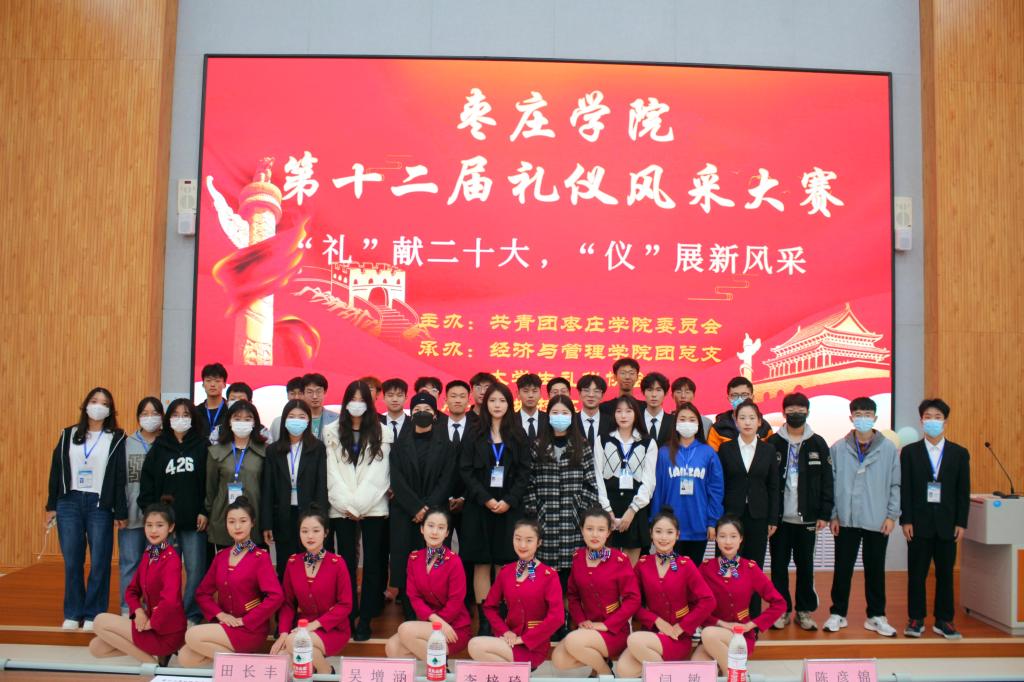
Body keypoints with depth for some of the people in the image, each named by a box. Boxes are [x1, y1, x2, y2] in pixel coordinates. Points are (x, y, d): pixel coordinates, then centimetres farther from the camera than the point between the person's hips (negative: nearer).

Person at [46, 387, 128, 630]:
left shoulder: (116, 439, 1)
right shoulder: (68, 435, 10)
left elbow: (120, 476, -2)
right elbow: (56, 470, 11)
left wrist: (120, 512, -5)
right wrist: (51, 506, 7)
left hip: (100, 505, -2)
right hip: (69, 503, 3)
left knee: (99, 562, -1)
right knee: (72, 561, 7)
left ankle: (93, 615, 10)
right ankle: (73, 614, 18)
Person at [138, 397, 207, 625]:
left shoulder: (202, 446, 3)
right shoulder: (159, 447, 8)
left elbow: (210, 482, -1)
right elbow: (147, 481, 6)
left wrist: (205, 512, -7)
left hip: (194, 521, -2)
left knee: (195, 570, 1)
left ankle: (192, 616, 12)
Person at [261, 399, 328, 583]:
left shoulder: (318, 449, 1)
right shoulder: (273, 450, 6)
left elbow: (322, 486, -3)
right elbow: (267, 489, 3)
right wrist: (266, 524, -2)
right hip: (283, 517, 2)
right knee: (284, 568, 8)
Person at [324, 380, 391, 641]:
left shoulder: (382, 433, 6)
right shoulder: (332, 431, 9)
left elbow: (379, 473, -1)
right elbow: (332, 472, 3)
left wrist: (360, 504, -9)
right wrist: (346, 504, -7)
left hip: (373, 507, -1)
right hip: (342, 509, 1)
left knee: (372, 563, -1)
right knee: (347, 563, 2)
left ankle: (365, 619, 6)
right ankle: (347, 617, 10)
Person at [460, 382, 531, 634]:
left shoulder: (518, 435, 7)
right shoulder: (475, 434, 5)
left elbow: (524, 472, 3)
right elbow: (466, 470, -1)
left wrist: (509, 500, -10)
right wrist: (485, 499, -12)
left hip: (508, 507, 0)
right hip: (479, 507, 0)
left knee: (505, 565, 0)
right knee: (481, 565, 1)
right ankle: (484, 620, 7)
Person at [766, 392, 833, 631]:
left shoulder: (818, 444, 4)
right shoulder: (772, 443, 0)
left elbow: (827, 481, 4)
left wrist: (824, 514, -2)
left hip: (807, 517, 1)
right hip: (780, 517, -1)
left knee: (805, 564, 9)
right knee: (779, 565, 6)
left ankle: (805, 611, 21)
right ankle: (782, 610, 17)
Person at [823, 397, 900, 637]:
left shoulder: (889, 449, 0)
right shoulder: (838, 448, 0)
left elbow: (895, 485, 3)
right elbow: (831, 483, 2)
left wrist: (892, 515, -3)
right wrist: (833, 515, -1)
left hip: (877, 521, 0)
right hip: (846, 520, 0)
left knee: (875, 570, 10)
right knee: (842, 569, 7)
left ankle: (876, 616, 23)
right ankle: (838, 614, 19)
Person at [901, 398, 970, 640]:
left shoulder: (959, 453, 5)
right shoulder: (910, 452, 2)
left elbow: (963, 491, 4)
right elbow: (904, 488, -1)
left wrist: (961, 523, -1)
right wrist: (906, 520, -6)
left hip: (947, 524, 1)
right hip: (919, 523, -1)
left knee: (945, 574, 7)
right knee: (916, 573, 3)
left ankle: (944, 620, 17)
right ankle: (916, 620, 12)